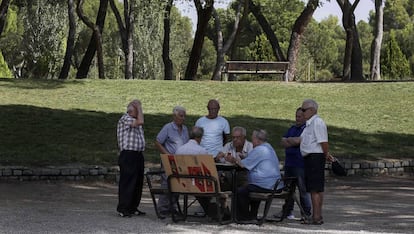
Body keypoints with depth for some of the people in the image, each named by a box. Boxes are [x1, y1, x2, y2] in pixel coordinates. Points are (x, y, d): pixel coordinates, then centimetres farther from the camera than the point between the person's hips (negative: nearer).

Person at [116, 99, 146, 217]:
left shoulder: (135, 121, 20)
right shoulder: (125, 119, -8)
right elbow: (140, 122, -21)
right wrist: (140, 109, -11)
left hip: (138, 155, 9)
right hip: (128, 155, -9)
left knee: (138, 182, 10)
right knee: (127, 182, -8)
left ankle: (133, 207, 16)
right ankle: (123, 208, -5)